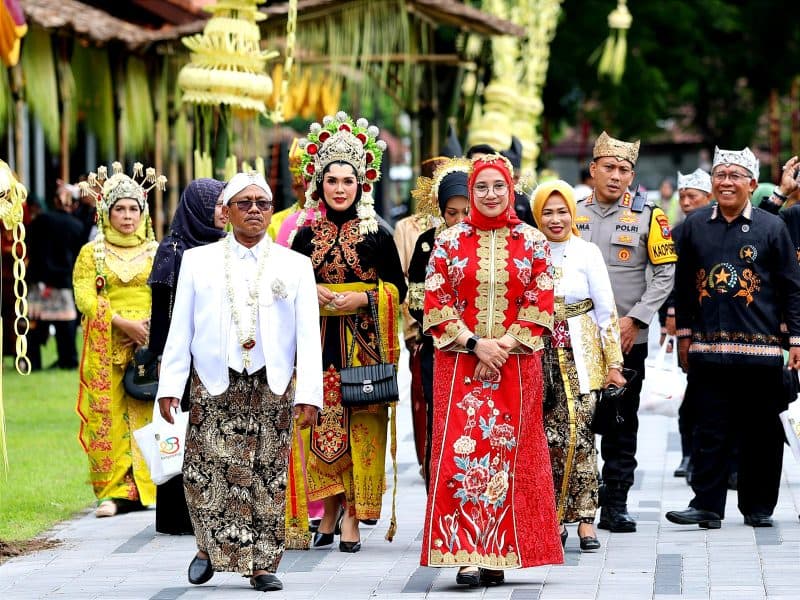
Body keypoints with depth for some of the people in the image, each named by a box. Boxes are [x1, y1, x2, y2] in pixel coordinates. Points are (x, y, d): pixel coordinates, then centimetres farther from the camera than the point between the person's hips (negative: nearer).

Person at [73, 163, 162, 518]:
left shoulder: (157, 253, 12)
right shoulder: (92, 253, 9)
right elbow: (85, 298, -3)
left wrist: (158, 322, -13)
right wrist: (125, 324, -14)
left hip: (153, 345, 1)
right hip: (106, 349, 0)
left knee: (149, 415, -5)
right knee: (109, 417, -5)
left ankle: (144, 485, -1)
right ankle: (117, 492, -4)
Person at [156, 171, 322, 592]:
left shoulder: (295, 266, 9)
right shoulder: (197, 261, 10)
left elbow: (308, 336, 3)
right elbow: (179, 330, 8)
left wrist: (308, 395, -5)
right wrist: (169, 385, -1)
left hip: (272, 386, 0)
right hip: (214, 384, 0)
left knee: (269, 478, -1)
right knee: (207, 473, -7)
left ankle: (261, 564, 6)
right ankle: (212, 549, 11)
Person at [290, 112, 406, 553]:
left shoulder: (376, 235, 2)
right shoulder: (307, 234, 9)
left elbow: (397, 289, 3)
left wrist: (363, 297, -12)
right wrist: (310, 291, -5)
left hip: (363, 343, -2)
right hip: (319, 341, 2)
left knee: (360, 425, -5)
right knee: (322, 422, -1)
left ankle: (352, 516, -1)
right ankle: (330, 508, 11)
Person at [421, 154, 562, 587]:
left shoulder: (532, 242, 6)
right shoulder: (449, 242, 6)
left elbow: (542, 305, 1)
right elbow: (436, 305, 1)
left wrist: (506, 347, -10)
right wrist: (475, 344, -11)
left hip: (516, 366, 1)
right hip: (460, 364, 0)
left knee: (509, 453, 0)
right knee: (462, 452, -8)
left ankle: (497, 554, 5)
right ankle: (466, 556, -9)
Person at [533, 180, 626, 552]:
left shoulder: (587, 253, 1)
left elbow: (606, 311, 2)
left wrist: (613, 364, 0)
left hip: (580, 356, -2)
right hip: (538, 357, 2)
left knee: (578, 433, -10)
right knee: (546, 436, -2)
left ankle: (584, 517, -6)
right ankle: (553, 516, 6)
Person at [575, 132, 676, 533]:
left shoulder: (647, 216, 0)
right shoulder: (572, 214, 7)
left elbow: (665, 274, -2)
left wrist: (634, 320, -10)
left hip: (627, 339, -1)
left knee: (622, 424, 3)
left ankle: (615, 505, 7)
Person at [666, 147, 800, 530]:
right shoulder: (695, 225, 9)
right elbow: (684, 283, 15)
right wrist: (684, 333, 13)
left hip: (760, 348, -1)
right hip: (708, 347, 1)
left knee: (760, 430, 4)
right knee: (709, 429, -1)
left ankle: (759, 507, 13)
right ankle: (707, 505, 2)